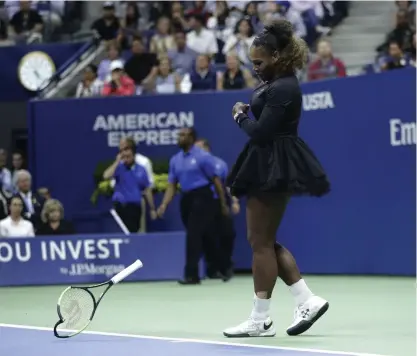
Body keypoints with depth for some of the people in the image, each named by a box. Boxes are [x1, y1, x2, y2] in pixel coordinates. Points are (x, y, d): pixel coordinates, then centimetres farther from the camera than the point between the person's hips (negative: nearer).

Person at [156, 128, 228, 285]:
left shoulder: (203, 157, -6)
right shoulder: (175, 160, 12)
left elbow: (216, 180, -3)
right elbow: (172, 185, 11)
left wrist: (223, 204, -2)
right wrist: (164, 204, -3)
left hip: (202, 197, -6)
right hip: (186, 199, 6)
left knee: (193, 235, -13)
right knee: (206, 236, 12)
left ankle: (191, 274, -13)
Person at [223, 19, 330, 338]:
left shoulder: (283, 89, -19)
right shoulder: (276, 84, 13)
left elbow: (261, 133, -22)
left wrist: (240, 117, -5)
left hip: (274, 170, -11)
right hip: (266, 168, 11)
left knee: (261, 242, -4)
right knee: (264, 240, 13)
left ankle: (261, 320, 2)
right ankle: (307, 300, 13)